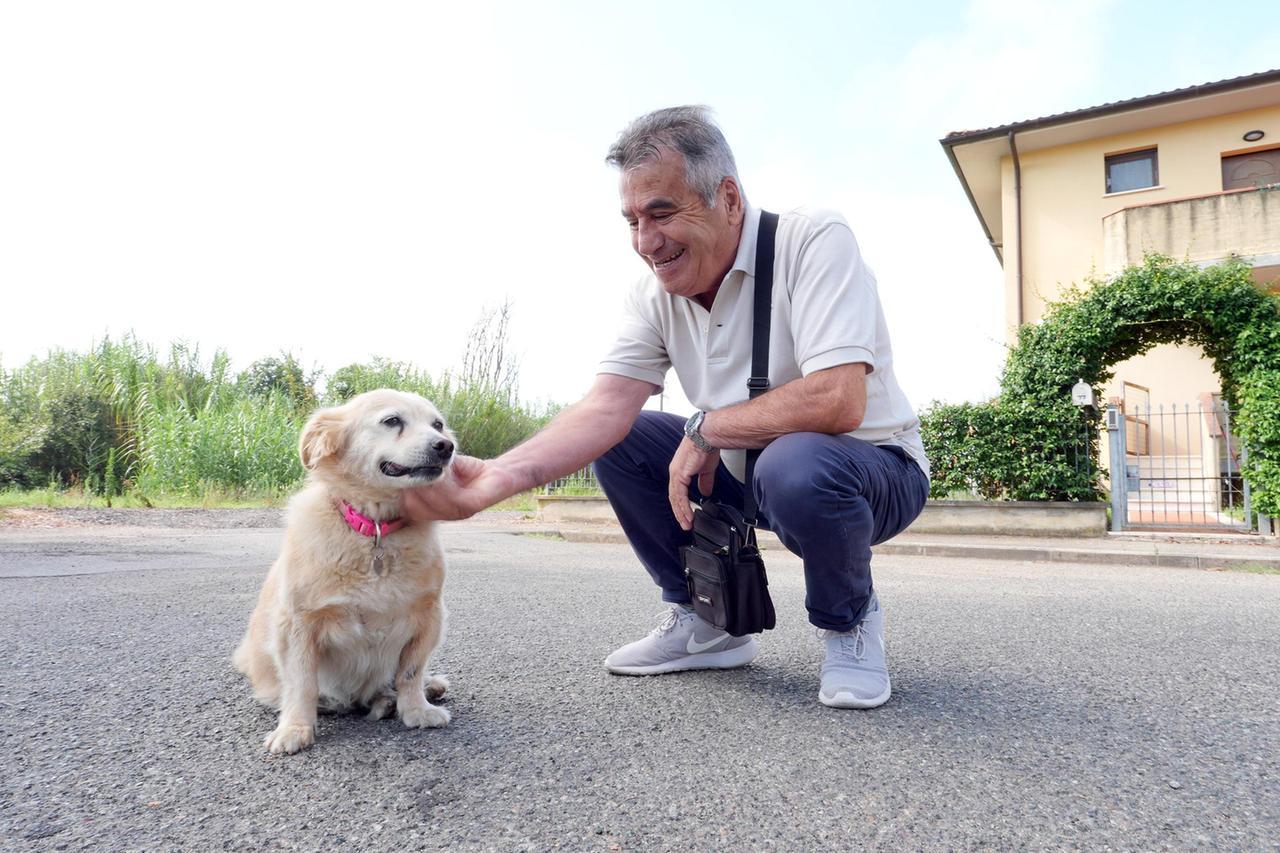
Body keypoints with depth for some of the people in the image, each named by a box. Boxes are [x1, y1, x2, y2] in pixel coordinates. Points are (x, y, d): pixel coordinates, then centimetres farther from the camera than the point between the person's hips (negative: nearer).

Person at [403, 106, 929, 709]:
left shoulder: (814, 241, -22)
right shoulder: (656, 296, -6)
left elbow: (838, 401, -34)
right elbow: (606, 407, -19)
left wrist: (705, 428, -22)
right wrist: (498, 477, -35)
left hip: (877, 469, -5)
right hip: (745, 473, 6)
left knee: (795, 466, -38)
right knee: (616, 440, -6)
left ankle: (849, 621, -4)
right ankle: (706, 620, 6)